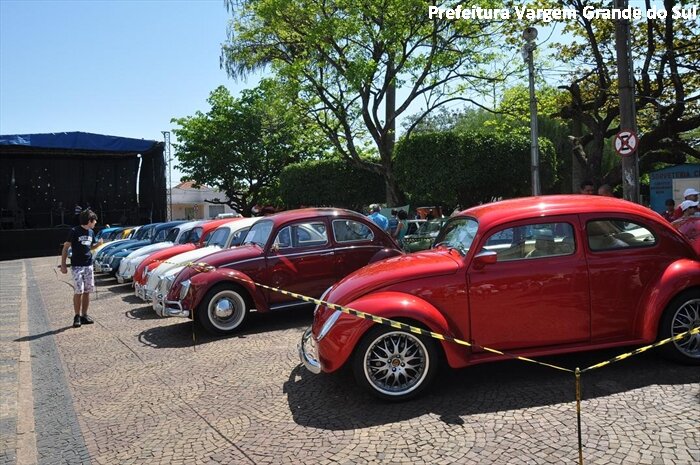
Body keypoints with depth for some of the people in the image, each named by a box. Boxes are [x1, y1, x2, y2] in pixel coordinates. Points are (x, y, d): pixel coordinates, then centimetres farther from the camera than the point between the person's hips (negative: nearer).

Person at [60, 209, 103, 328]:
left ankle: (84, 315, 14)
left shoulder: (91, 232, 10)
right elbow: (65, 248, -6)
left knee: (87, 291, 5)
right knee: (79, 291, -8)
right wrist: (63, 265, -11)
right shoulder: (75, 231, -9)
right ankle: (77, 316, 2)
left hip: (88, 265, 6)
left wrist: (98, 243, 1)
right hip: (77, 266, -6)